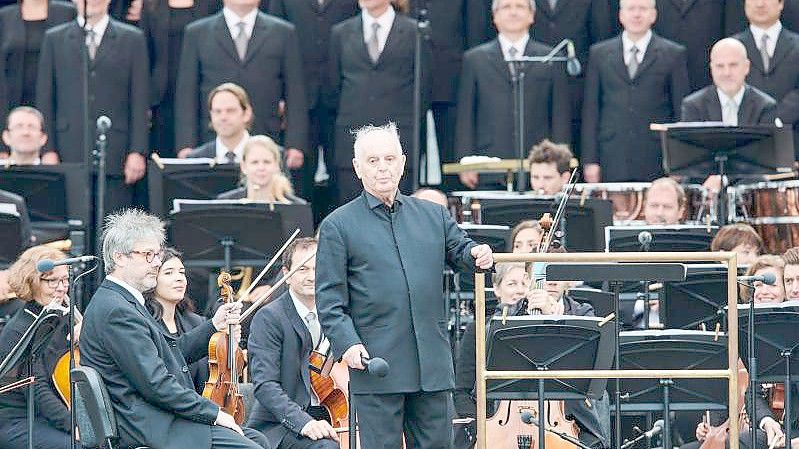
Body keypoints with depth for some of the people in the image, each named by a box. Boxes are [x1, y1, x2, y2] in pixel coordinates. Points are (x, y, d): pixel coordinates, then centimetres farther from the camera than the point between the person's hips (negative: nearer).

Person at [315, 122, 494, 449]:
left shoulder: (433, 216, 14)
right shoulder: (338, 226, 2)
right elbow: (329, 299, -2)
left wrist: (477, 255, -6)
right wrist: (346, 342, -15)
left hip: (432, 364, 4)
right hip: (375, 362, -4)